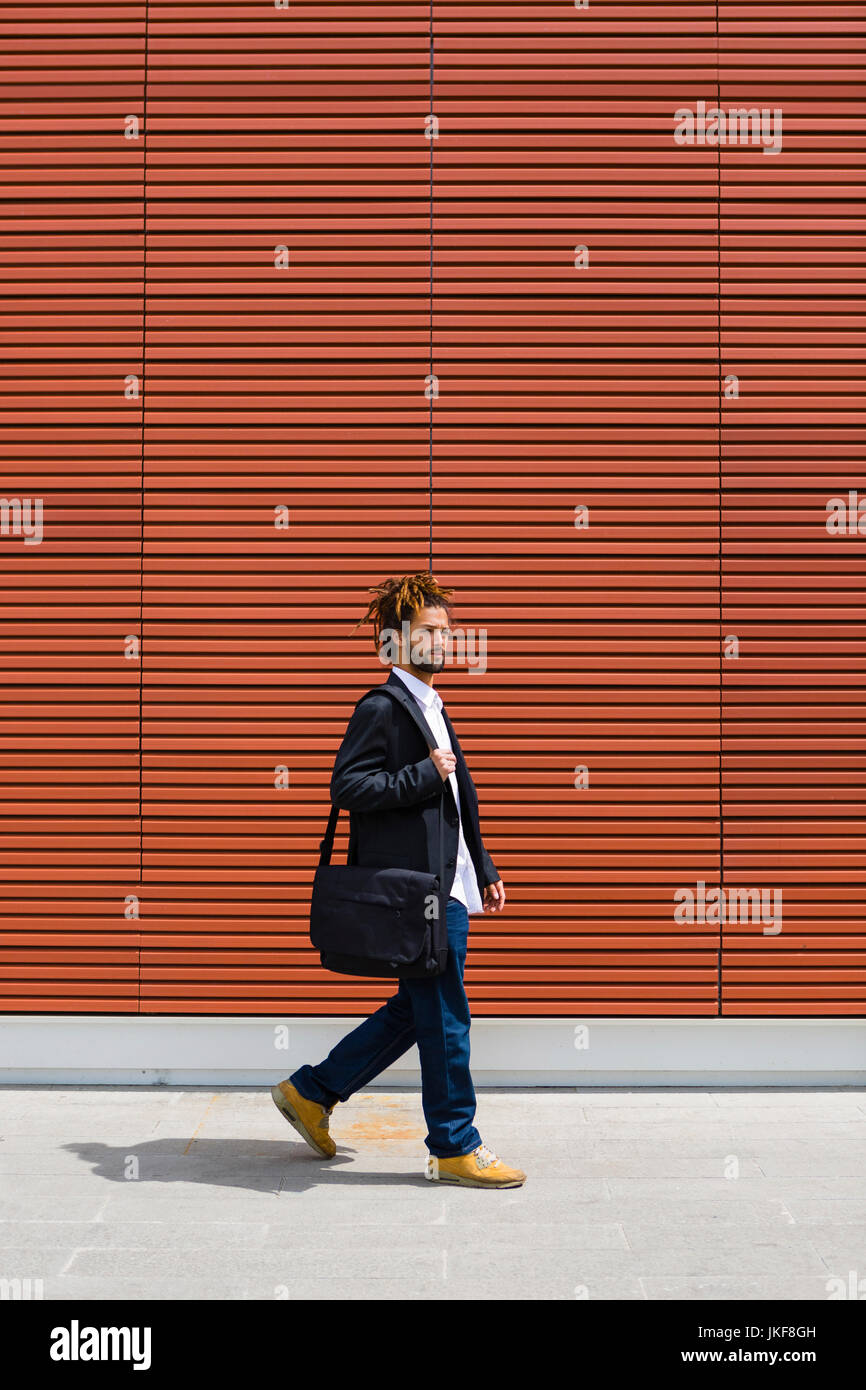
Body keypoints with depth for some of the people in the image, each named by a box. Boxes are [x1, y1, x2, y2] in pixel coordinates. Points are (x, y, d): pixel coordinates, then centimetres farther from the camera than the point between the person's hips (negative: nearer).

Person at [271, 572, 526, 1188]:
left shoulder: (433, 710, 21)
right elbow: (347, 786, -18)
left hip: (447, 889, 10)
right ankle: (455, 1148, 10)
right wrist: (425, 775, -19)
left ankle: (310, 1091, 25)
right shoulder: (380, 708, -9)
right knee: (445, 1017, -2)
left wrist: (485, 871, 22)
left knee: (416, 1010, 15)